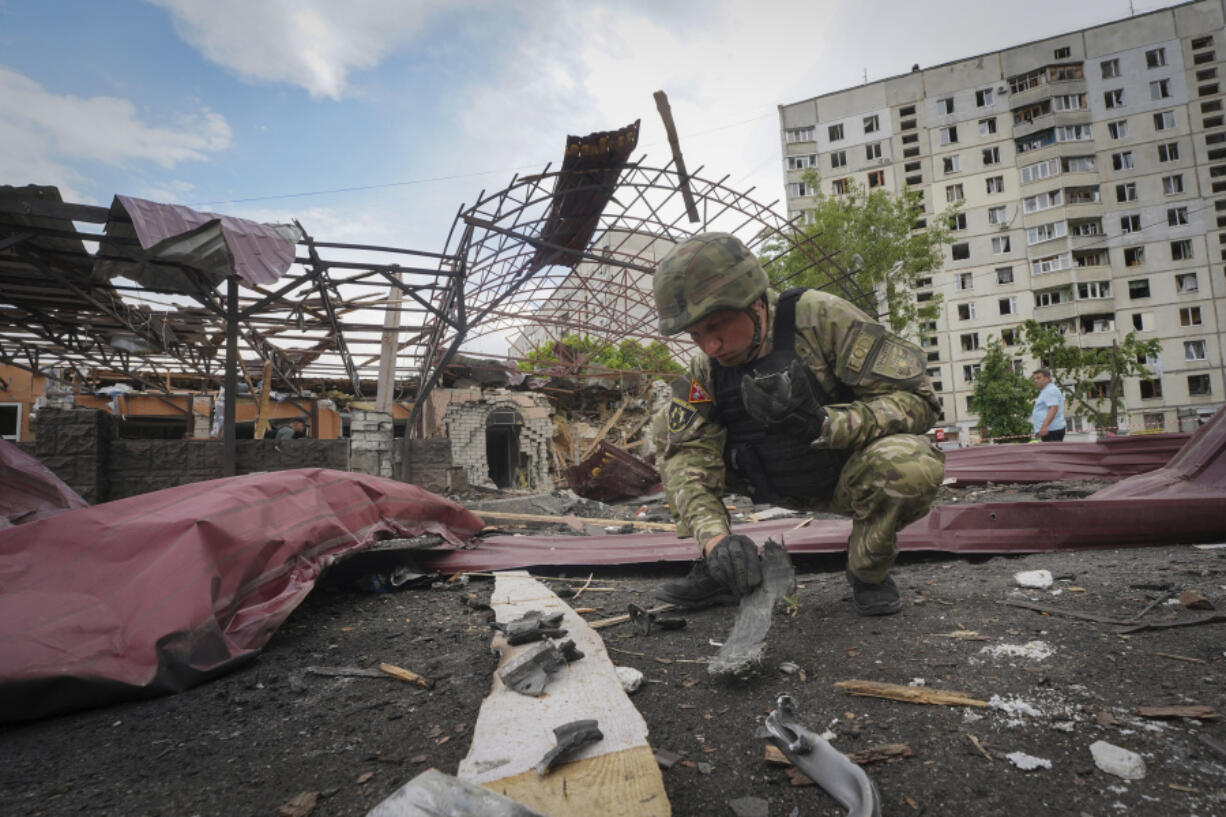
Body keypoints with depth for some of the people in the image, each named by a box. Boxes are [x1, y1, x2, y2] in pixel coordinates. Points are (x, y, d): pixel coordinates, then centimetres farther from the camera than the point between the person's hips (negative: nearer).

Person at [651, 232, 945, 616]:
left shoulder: (821, 317, -24)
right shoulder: (706, 368, -11)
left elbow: (916, 400, -25)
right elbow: (690, 454, -17)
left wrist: (823, 424, -41)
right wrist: (713, 536, -35)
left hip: (849, 477, -3)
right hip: (777, 485, 4)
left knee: (912, 463, -38)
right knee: (669, 427, -7)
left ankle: (868, 573, -6)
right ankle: (715, 569, 0)